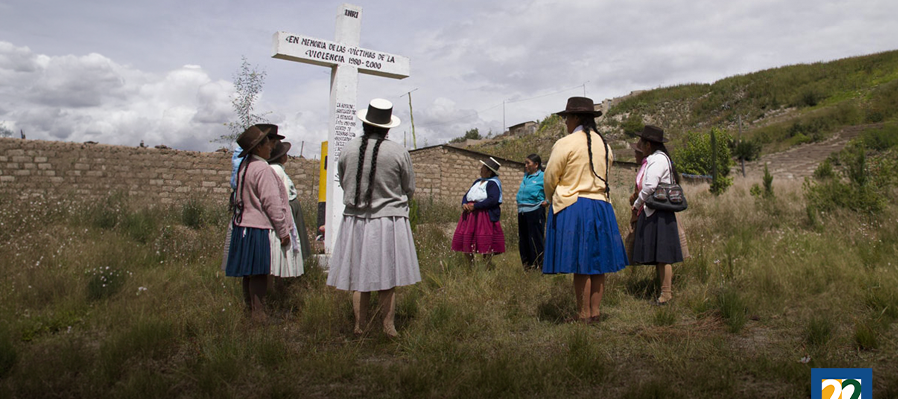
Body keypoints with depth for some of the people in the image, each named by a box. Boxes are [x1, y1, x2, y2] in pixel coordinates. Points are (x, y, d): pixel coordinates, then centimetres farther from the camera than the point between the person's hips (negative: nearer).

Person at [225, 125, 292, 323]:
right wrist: (283, 230, -12)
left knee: (250, 273, 15)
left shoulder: (244, 166, 12)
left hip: (243, 226, 9)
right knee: (259, 274, -4)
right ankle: (258, 314, 1)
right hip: (259, 229, -9)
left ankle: (250, 310, 24)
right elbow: (271, 203, -18)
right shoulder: (262, 169, -16)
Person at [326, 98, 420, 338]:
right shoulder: (399, 153, -10)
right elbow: (410, 189, 1)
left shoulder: (348, 150, -3)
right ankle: (388, 327, 13)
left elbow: (343, 183, 10)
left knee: (359, 274, 11)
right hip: (390, 220, -2)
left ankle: (360, 326, 19)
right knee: (387, 277, 8)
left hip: (355, 219, 2)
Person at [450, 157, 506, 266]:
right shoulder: (477, 182, 21)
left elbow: (493, 200, -20)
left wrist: (475, 206, -17)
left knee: (486, 244, -11)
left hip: (485, 216, -8)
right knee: (465, 241, 7)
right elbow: (466, 195, 21)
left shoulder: (493, 183, -6)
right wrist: (464, 204, -3)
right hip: (470, 216, 9)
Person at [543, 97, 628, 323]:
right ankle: (595, 312, 17)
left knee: (580, 266, -2)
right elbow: (603, 177, 16)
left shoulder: (565, 144, -10)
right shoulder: (604, 145, 11)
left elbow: (550, 178, -5)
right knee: (597, 264, 10)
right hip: (601, 207, 7)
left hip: (573, 208, -7)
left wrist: (554, 199, 14)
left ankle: (584, 315, 3)